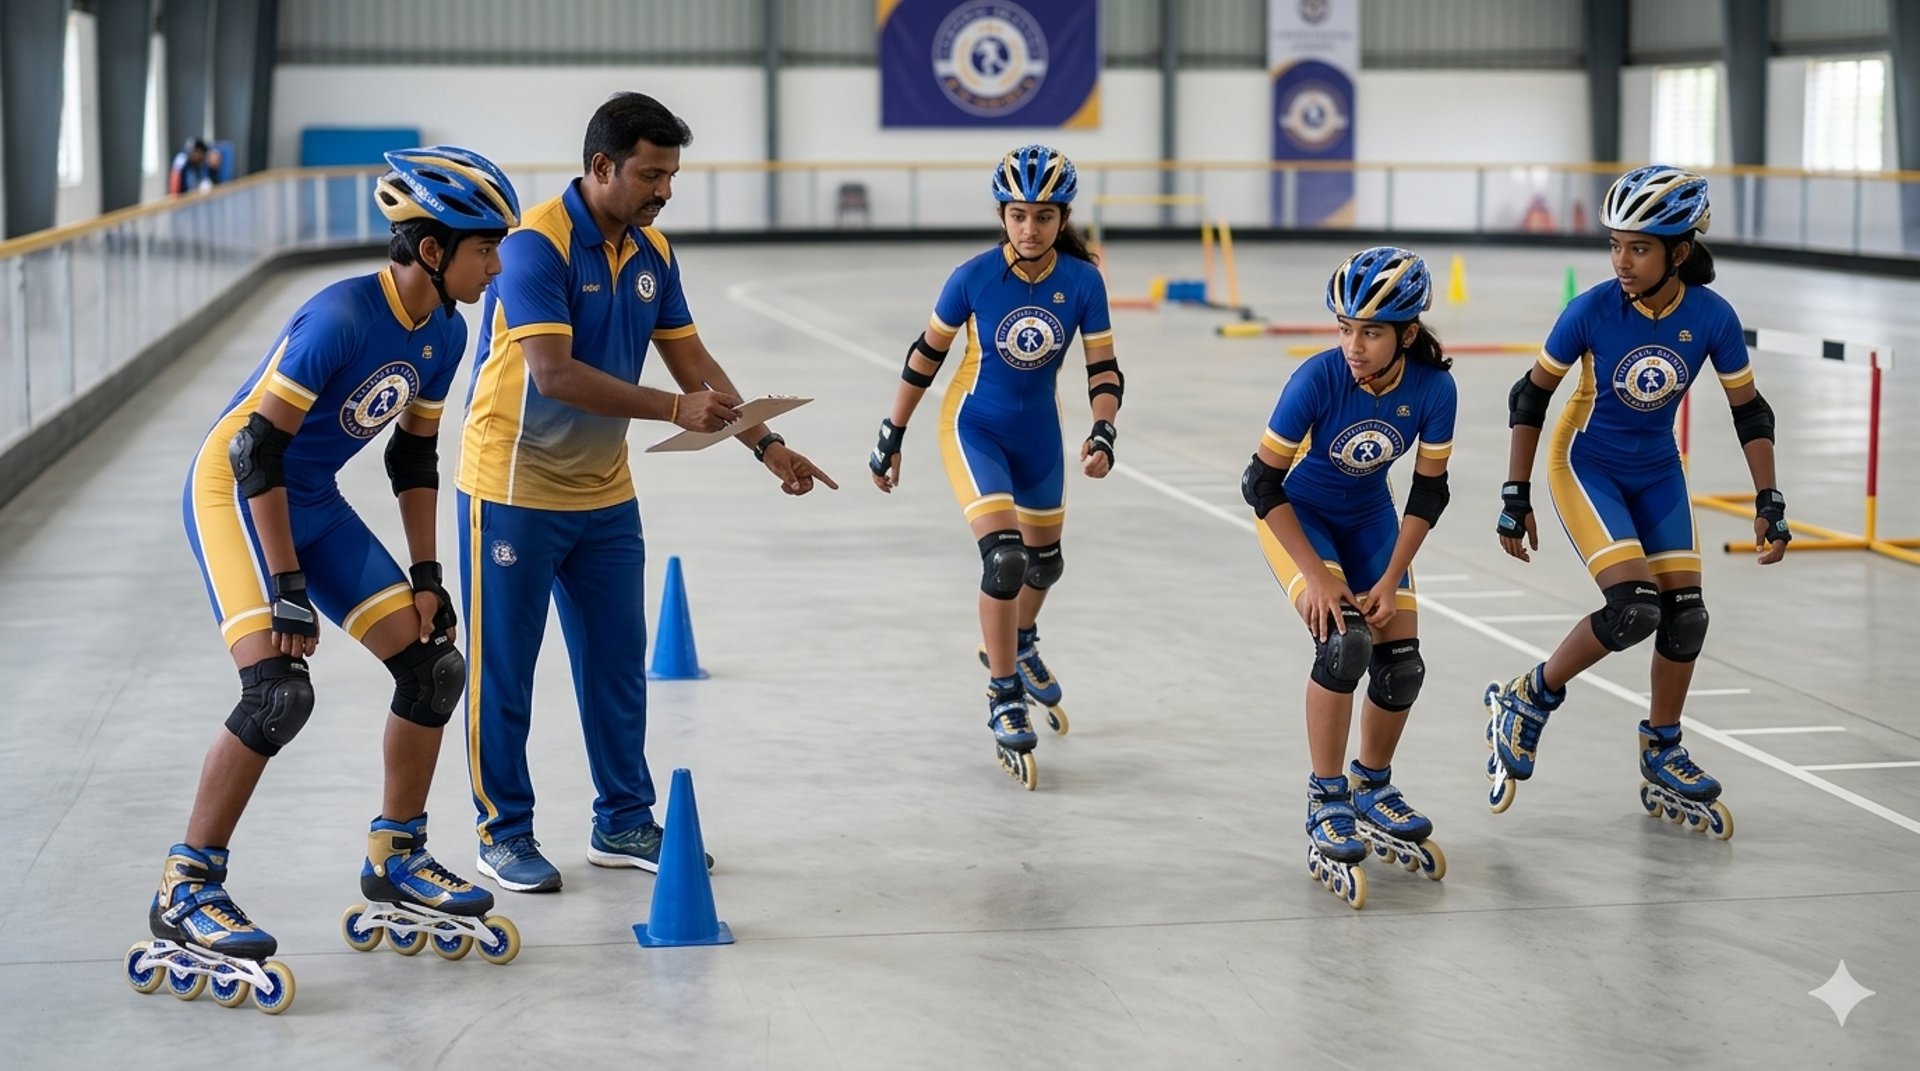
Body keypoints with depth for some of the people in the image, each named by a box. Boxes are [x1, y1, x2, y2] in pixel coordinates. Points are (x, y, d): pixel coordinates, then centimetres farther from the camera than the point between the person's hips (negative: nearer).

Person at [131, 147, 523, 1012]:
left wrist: (425, 574, 6)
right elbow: (257, 446, -26)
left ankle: (396, 862, 19)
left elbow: (414, 456, 11)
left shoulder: (444, 335, -2)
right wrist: (287, 588, -26)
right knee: (278, 690, -23)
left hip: (316, 503, 8)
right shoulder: (342, 318, -27)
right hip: (234, 490, -8)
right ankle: (185, 893, -12)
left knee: (432, 665, 3)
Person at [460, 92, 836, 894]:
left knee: (617, 661, 11)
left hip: (604, 494, 7)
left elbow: (694, 362, 10)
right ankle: (504, 834, 13)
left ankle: (623, 823, 21)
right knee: (503, 667, 2)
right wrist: (673, 408, -31)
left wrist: (765, 445, 1)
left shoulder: (651, 254, 3)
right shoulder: (538, 245, -20)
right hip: (515, 488, -7)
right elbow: (553, 374, -29)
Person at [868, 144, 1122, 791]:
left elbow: (1103, 369, -10)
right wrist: (891, 437, -4)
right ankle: (1004, 701, -3)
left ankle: (1018, 646, 53)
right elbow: (926, 355, -9)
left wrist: (1102, 434, -28)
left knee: (1044, 559, 21)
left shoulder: (1082, 282, -16)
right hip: (974, 428, -4)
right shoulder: (974, 278, -21)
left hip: (1039, 434, 4)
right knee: (1003, 557, -18)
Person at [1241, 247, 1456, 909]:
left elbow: (1428, 492, -9)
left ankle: (1372, 787, 24)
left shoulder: (1433, 388, -23)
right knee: (1344, 641, -24)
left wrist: (1391, 579, -14)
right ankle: (1326, 808, -12)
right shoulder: (1318, 378, -31)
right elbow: (1262, 483, -23)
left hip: (1369, 517, 4)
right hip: (1295, 513, -4)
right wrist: (1317, 576, -24)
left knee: (1402, 665, -4)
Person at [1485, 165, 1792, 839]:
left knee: (1684, 612, 0)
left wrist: (1768, 504, -7)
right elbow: (1530, 396, -11)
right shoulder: (1593, 311, -24)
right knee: (1633, 608, -19)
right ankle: (1527, 702, 2)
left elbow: (1749, 410, -3)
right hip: (1586, 465, -4)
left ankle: (1663, 764, 19)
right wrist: (1515, 498, -11)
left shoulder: (1711, 317, -17)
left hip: (1658, 472, 4)